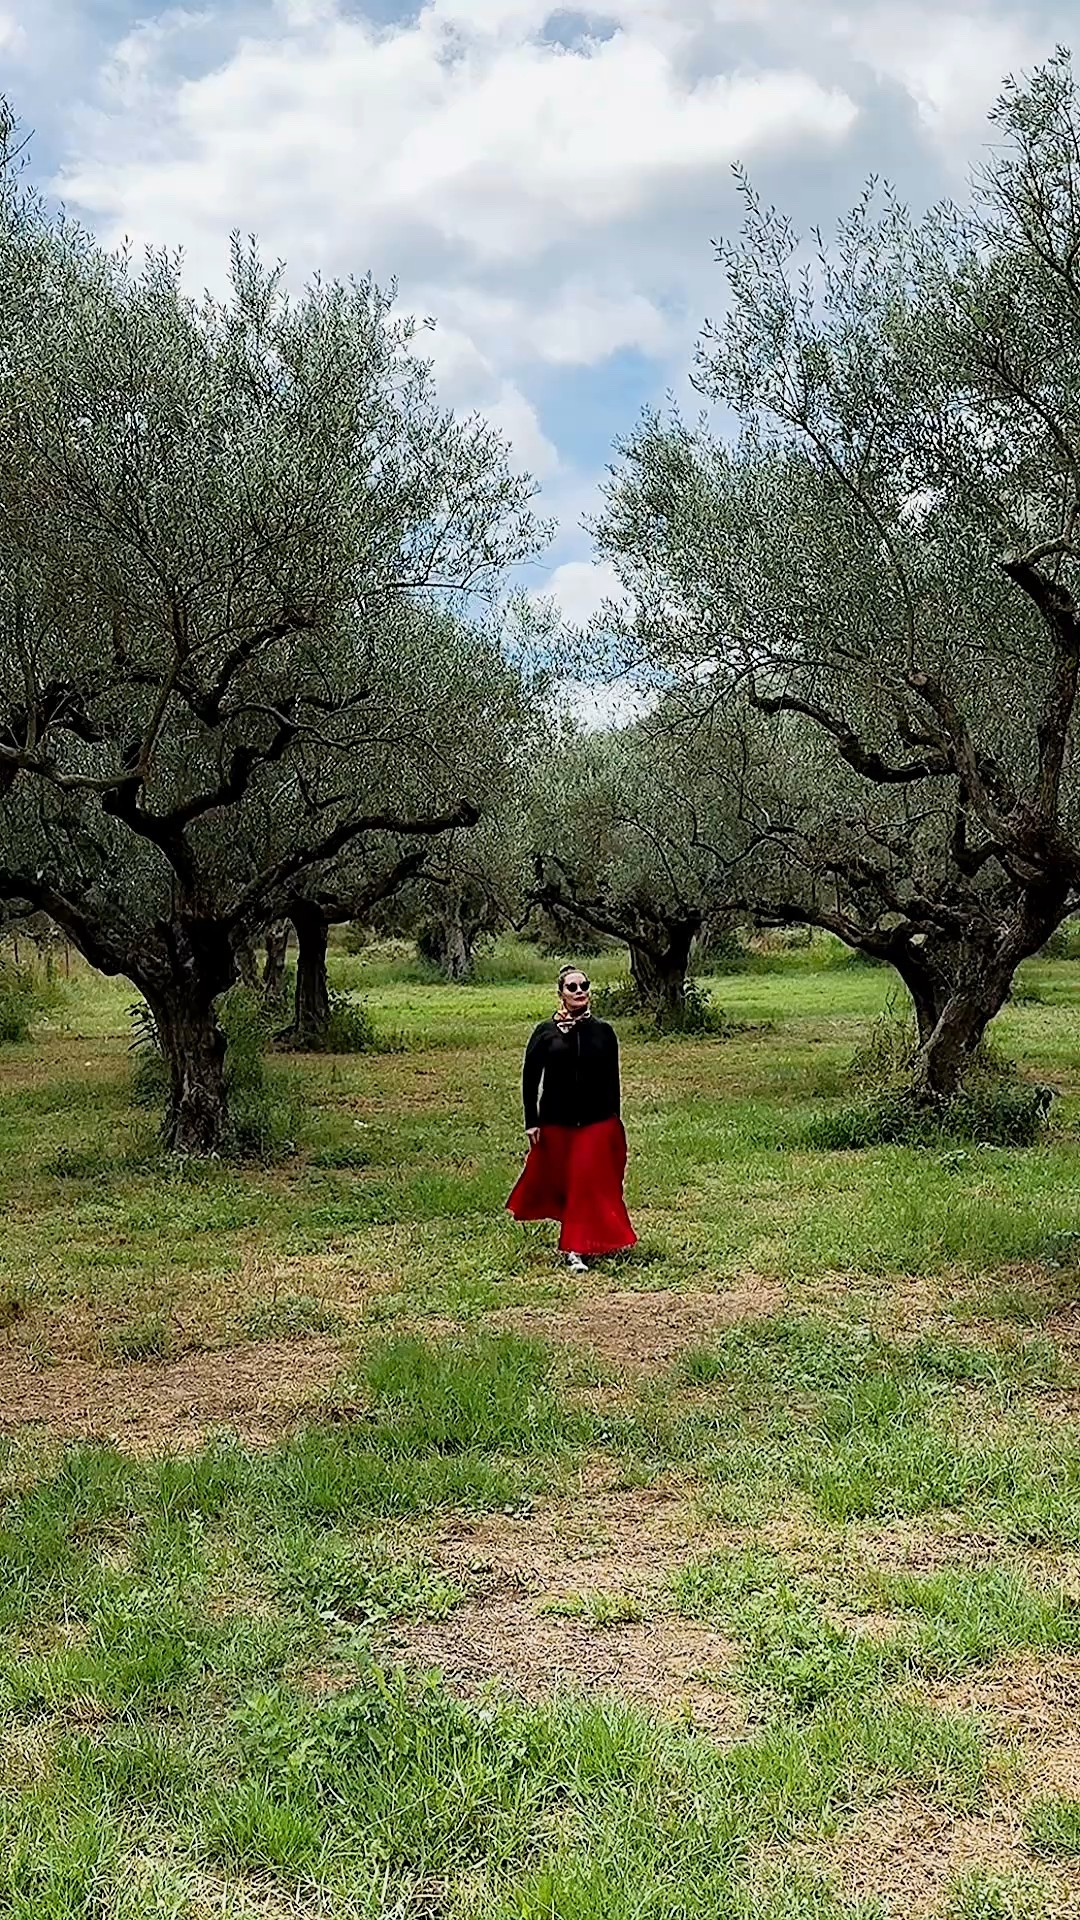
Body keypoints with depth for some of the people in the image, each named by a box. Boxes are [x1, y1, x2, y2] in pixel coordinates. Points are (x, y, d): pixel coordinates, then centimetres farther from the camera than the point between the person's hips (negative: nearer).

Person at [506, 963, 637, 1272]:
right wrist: (531, 1122, -3)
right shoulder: (546, 1033, -3)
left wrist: (615, 1121, 6)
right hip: (556, 1122, 0)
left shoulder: (603, 1031, 1)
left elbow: (612, 1080, 6)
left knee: (589, 1184, -3)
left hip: (598, 1122, 0)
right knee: (557, 1179, 8)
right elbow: (530, 1078, 0)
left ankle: (576, 1248, 3)